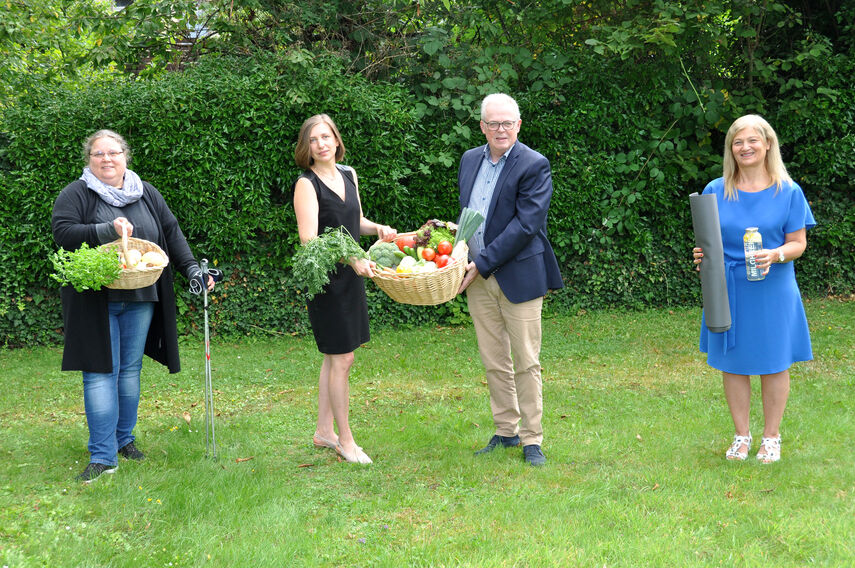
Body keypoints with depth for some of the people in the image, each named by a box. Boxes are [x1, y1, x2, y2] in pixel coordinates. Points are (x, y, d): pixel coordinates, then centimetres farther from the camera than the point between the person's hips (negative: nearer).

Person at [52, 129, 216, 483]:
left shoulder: (146, 194, 13)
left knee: (130, 370, 10)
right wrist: (107, 230, -23)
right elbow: (62, 232, -13)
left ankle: (124, 438, 25)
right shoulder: (76, 194, 0)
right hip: (96, 302, -4)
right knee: (102, 372, -7)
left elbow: (172, 234, 13)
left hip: (140, 300, 4)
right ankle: (103, 455, -5)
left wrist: (192, 269, 1)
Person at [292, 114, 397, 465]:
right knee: (342, 359, -5)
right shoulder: (307, 184, -12)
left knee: (334, 356, 14)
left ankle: (323, 431, 25)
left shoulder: (348, 175, 10)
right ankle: (345, 441, 4)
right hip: (325, 279, -7)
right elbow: (309, 240, -19)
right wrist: (351, 258, -28)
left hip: (350, 277, 7)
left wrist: (377, 228, 2)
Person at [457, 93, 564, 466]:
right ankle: (506, 431, 23)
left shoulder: (534, 166, -10)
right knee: (494, 362, 12)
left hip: (518, 277, -6)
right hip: (478, 279, 6)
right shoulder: (469, 160, 11)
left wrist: (483, 263, -18)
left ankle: (532, 439, 10)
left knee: (526, 362, 1)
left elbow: (525, 225, -16)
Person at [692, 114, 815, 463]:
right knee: (732, 363, 7)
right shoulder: (716, 191, 3)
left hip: (772, 289, -2)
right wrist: (702, 255, -12)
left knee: (774, 363, 5)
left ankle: (771, 436, 19)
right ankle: (741, 435, 22)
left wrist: (776, 254, -22)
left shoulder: (788, 192, -2)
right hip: (729, 290, 2)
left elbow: (798, 243, -2)